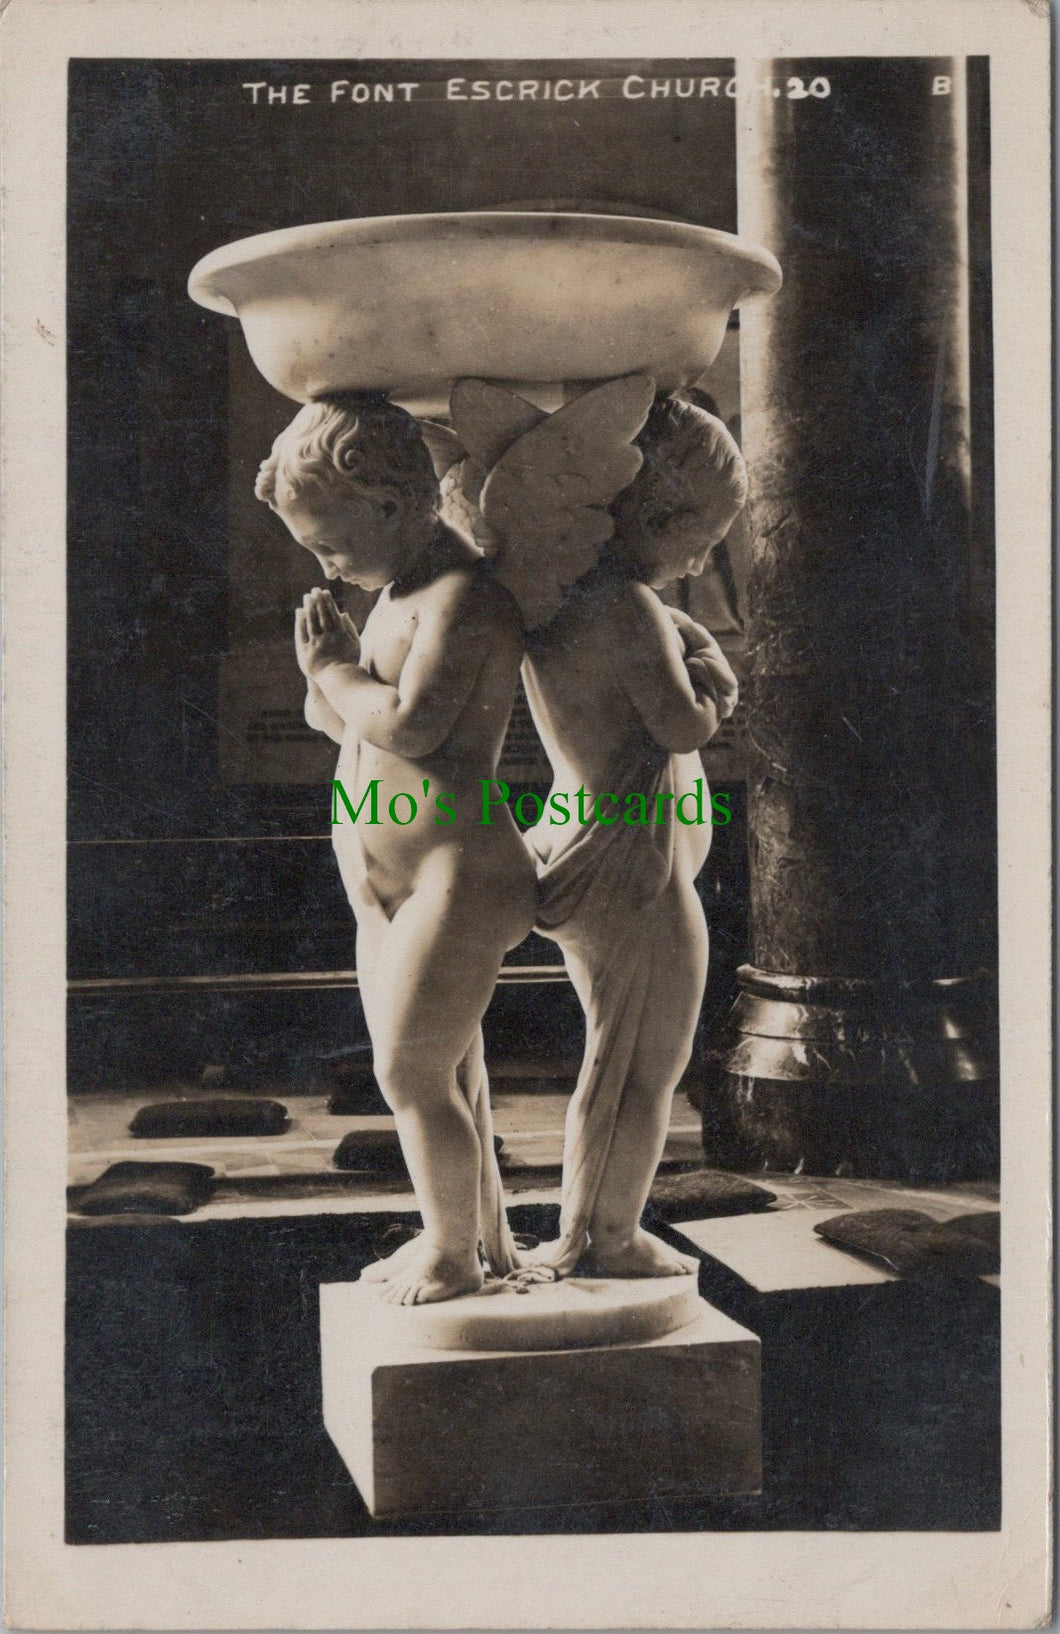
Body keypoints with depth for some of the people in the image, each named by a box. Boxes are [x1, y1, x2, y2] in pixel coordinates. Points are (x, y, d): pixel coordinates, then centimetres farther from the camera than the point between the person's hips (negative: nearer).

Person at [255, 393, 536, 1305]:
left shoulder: (463, 597, -17)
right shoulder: (402, 595, 14)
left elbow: (412, 726, -29)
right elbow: (348, 725, 17)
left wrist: (332, 671, -12)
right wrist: (332, 669, -3)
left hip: (457, 882, -10)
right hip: (394, 886, 10)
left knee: (410, 1074, -1)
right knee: (443, 1073, 19)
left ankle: (455, 1254, 19)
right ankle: (487, 1238, 35)